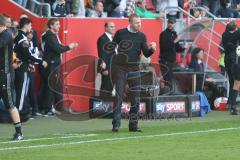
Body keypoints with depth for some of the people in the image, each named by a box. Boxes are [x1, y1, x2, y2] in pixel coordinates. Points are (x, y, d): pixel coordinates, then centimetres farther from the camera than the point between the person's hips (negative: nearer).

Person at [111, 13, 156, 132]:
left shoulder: (141, 36, 5)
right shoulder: (120, 33, 1)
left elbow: (146, 53, -1)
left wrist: (152, 49, -20)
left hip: (134, 69, 3)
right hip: (120, 68, -3)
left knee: (135, 99, 3)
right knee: (118, 96, -7)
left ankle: (133, 125, 10)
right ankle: (116, 124, -8)